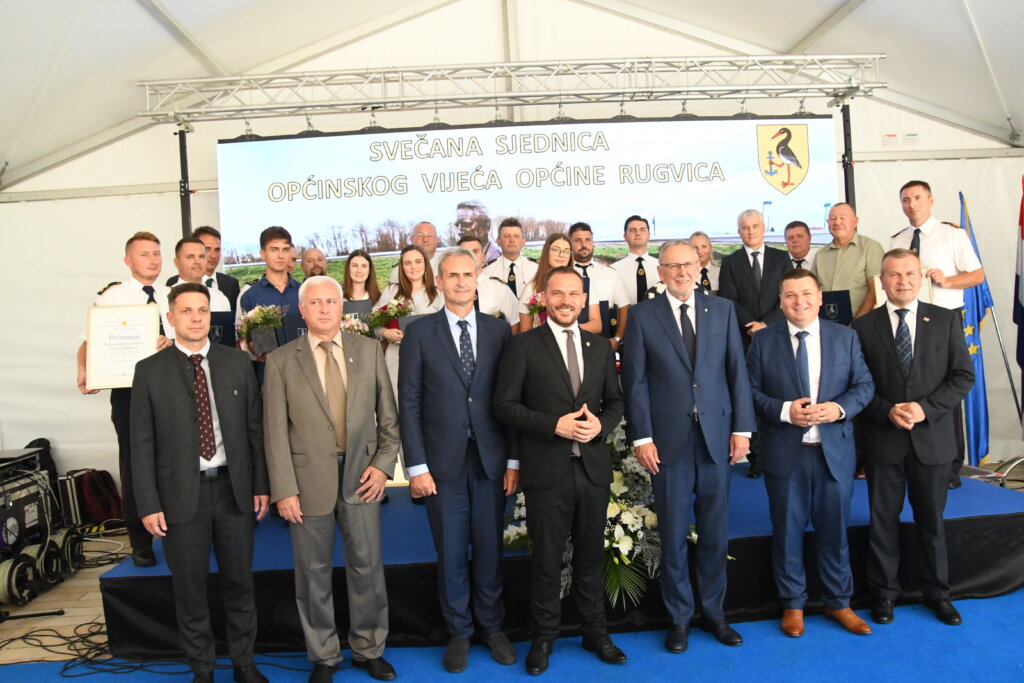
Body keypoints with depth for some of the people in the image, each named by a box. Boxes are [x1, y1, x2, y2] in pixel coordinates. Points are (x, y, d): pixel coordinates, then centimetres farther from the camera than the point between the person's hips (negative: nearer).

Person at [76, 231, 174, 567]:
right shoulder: (111, 296, 0)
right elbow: (89, 340, -4)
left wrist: (172, 341, -18)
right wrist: (84, 371, -22)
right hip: (129, 390, -2)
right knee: (135, 465, 6)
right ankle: (140, 542, 20)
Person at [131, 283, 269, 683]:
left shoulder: (238, 362, 3)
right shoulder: (150, 371, -1)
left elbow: (256, 428, 4)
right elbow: (142, 443, -2)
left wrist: (262, 485, 2)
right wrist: (149, 504, -6)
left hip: (234, 489, 1)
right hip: (182, 494, -1)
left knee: (239, 582, 13)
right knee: (190, 589, 11)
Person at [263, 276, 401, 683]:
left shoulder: (369, 350, 4)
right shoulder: (281, 360, -1)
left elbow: (388, 415, 6)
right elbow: (275, 431, -4)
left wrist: (383, 464, -3)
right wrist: (284, 489, -8)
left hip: (361, 474, 2)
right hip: (309, 478, -1)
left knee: (367, 566, 10)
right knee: (314, 572, 11)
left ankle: (368, 650, 30)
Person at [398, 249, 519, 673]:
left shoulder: (499, 330, 4)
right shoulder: (420, 332, -1)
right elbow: (409, 403, -3)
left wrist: (514, 459, 1)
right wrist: (416, 465, -7)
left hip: (491, 459, 2)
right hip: (443, 461, -1)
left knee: (490, 549, 12)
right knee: (451, 553, 10)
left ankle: (492, 627, 32)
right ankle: (458, 633, 29)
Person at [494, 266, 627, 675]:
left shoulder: (600, 347, 9)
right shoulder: (523, 346, -4)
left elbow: (616, 401, 13)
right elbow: (504, 405, -8)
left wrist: (600, 423, -9)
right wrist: (554, 425, -18)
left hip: (593, 469, 4)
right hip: (546, 471, -3)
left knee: (591, 555, 16)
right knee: (546, 559, 9)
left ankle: (596, 632, 34)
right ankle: (543, 637, 28)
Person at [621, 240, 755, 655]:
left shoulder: (722, 310, 7)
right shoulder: (642, 316, 0)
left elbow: (737, 372, 6)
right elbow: (635, 382, -3)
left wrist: (742, 428, 1)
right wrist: (641, 437, -8)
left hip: (717, 436, 2)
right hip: (668, 440, -2)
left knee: (715, 532, 12)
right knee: (673, 534, 8)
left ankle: (714, 612, 30)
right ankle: (679, 617, 24)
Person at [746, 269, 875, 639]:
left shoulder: (846, 337, 4)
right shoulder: (763, 341, -1)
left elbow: (864, 385, 4)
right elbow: (751, 391, -3)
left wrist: (840, 408, -15)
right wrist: (784, 410, -19)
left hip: (835, 452, 2)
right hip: (785, 453, -1)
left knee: (834, 530, 13)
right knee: (788, 531, 10)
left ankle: (839, 603, 33)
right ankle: (793, 604, 28)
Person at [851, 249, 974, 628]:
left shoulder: (946, 320, 3)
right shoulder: (864, 326, 0)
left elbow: (963, 376, 0)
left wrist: (926, 408, -13)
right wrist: (887, 411, -15)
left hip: (932, 438, 1)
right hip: (882, 440, -1)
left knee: (931, 521, 13)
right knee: (883, 520, 9)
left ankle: (937, 593, 31)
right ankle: (884, 592, 24)